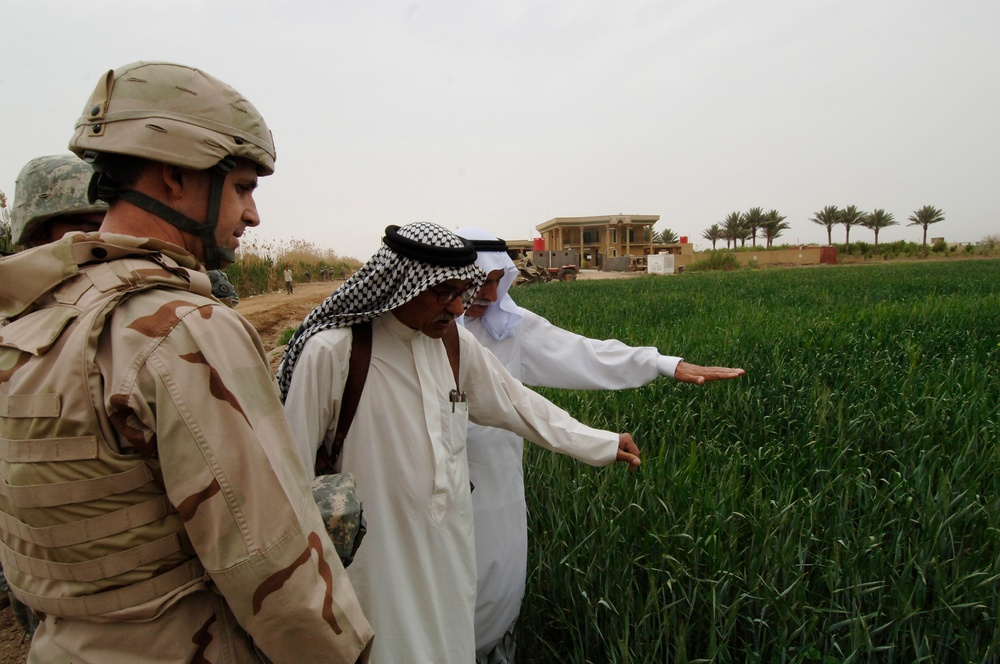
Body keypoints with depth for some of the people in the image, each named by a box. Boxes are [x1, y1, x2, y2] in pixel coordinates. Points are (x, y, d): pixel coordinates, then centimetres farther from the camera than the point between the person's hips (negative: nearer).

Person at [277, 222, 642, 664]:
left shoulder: (454, 342, -5)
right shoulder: (331, 351, -20)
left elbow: (515, 402, 7)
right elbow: (293, 466, -11)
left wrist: (603, 444, 12)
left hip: (451, 549, 5)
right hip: (378, 559, -4)